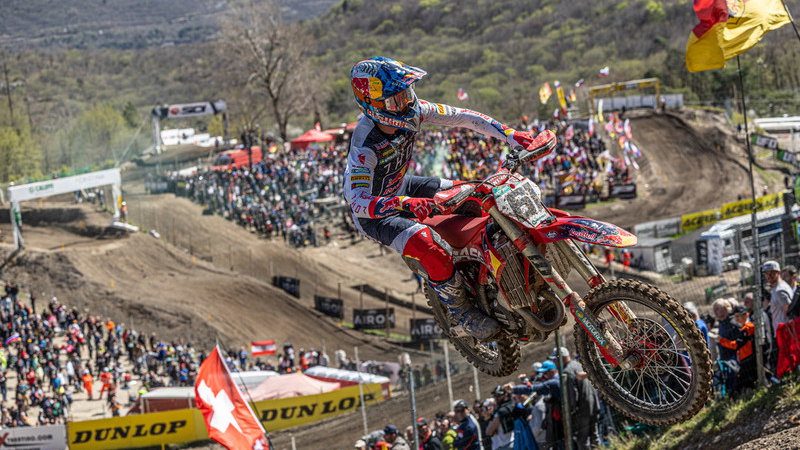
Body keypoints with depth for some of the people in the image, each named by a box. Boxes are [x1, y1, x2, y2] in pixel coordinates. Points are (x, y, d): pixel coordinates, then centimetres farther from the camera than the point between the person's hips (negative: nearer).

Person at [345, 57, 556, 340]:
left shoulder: (411, 110, -17)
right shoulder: (364, 146, -36)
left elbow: (460, 117, -13)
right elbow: (356, 201, -45)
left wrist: (511, 135, -23)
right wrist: (404, 203, -61)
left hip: (402, 189, 8)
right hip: (373, 212, -8)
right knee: (432, 251, -30)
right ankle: (461, 312, -5)